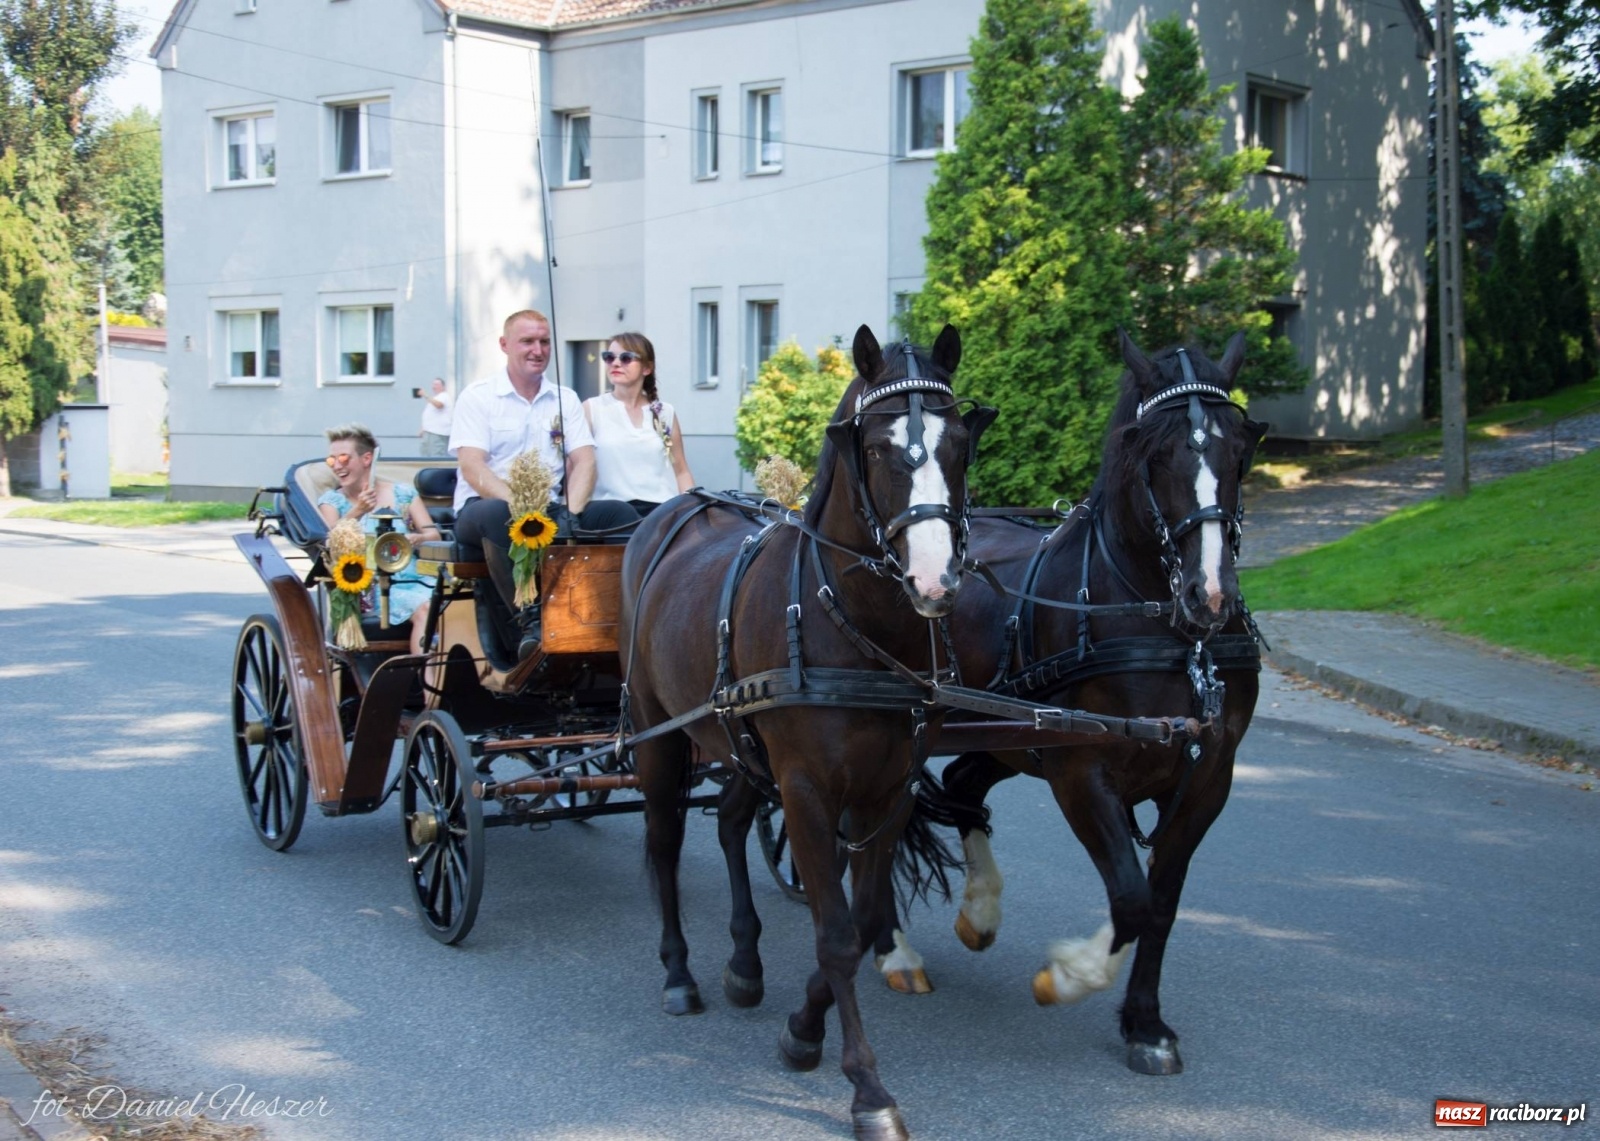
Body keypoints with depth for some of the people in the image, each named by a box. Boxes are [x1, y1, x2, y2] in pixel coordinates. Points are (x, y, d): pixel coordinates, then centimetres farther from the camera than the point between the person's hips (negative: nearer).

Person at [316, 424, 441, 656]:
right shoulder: (331, 501, 14)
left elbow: (434, 534, 9)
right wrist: (357, 512, -19)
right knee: (424, 610, -33)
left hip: (412, 577, 2)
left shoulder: (403, 494, 17)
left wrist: (418, 539, -14)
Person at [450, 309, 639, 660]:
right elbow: (473, 470, -10)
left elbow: (584, 462, 4)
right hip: (483, 506, -4)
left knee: (620, 513, -21)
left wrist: (569, 513, -16)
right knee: (498, 514, -40)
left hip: (550, 509, 4)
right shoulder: (478, 397, 3)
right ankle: (531, 621, -37)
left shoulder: (565, 399, 15)